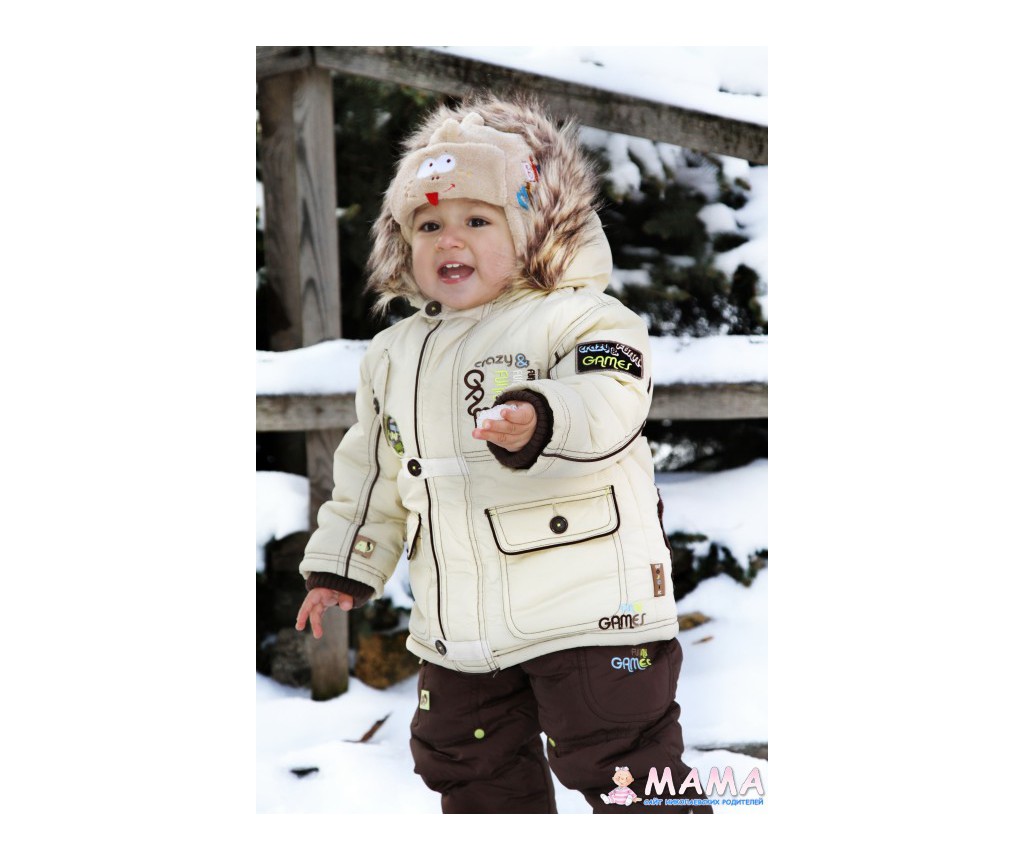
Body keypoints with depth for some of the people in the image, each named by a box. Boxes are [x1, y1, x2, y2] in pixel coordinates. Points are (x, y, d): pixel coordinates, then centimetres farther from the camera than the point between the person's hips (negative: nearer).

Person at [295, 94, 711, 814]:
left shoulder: (574, 317, -8)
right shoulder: (393, 355, 13)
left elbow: (611, 401, -27)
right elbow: (372, 471, 22)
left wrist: (542, 419, -46)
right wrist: (341, 565, 23)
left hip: (587, 610, -7)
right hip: (457, 631, 7)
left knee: (620, 757, -2)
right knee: (472, 771, 19)